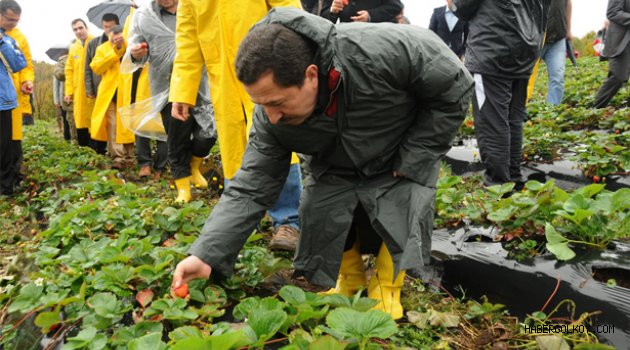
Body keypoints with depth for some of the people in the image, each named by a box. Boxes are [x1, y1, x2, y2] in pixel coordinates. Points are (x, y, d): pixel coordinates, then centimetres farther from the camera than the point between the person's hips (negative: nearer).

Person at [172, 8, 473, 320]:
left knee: (403, 216, -19)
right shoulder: (270, 116, -28)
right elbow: (250, 188, -21)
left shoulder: (386, 50, -41)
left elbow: (455, 87, -25)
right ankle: (349, 280, 20)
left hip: (402, 161, -2)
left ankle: (386, 287, 11)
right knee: (319, 218, -11)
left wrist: (413, 160, -22)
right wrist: (207, 254, -32)